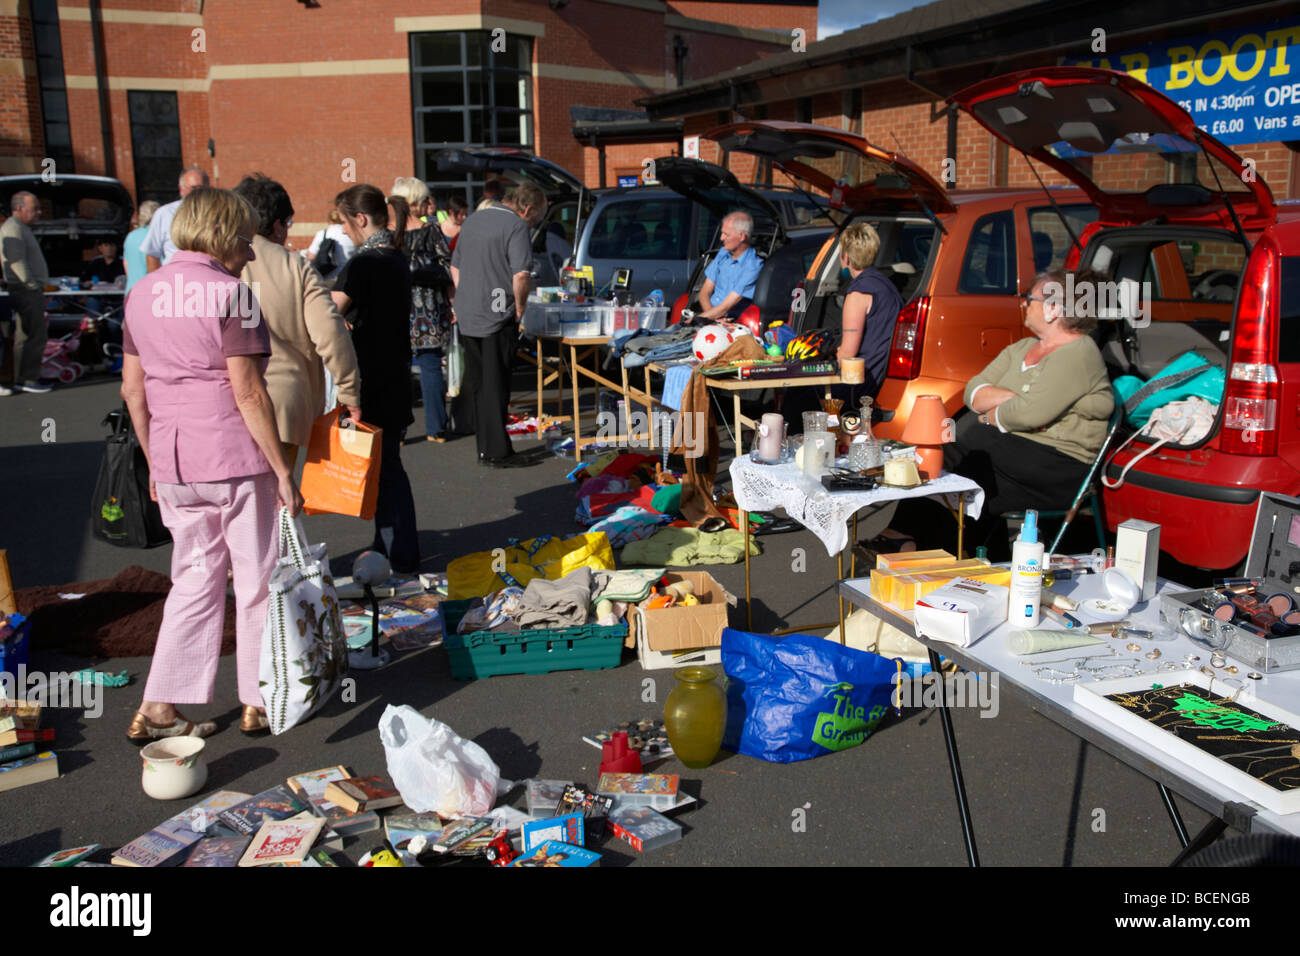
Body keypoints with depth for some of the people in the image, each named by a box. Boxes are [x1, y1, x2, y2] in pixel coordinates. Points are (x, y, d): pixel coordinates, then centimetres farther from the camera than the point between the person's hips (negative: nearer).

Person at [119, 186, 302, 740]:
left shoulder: (143, 294, 9)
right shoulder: (229, 292, -11)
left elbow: (132, 389, 12)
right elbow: (248, 393, -15)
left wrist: (154, 463, 19)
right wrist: (282, 469, -11)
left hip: (174, 463, 6)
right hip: (236, 459, -6)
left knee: (194, 580, 16)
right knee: (257, 581, 9)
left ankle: (157, 709, 16)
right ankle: (257, 704, 20)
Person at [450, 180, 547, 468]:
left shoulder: (472, 220, 16)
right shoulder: (517, 226, -11)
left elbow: (455, 266, 23)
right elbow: (521, 275, -22)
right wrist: (520, 309, -9)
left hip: (467, 318, 7)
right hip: (497, 317, -7)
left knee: (475, 383, 16)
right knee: (495, 387, -3)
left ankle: (485, 449, 28)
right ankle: (498, 452, 2)